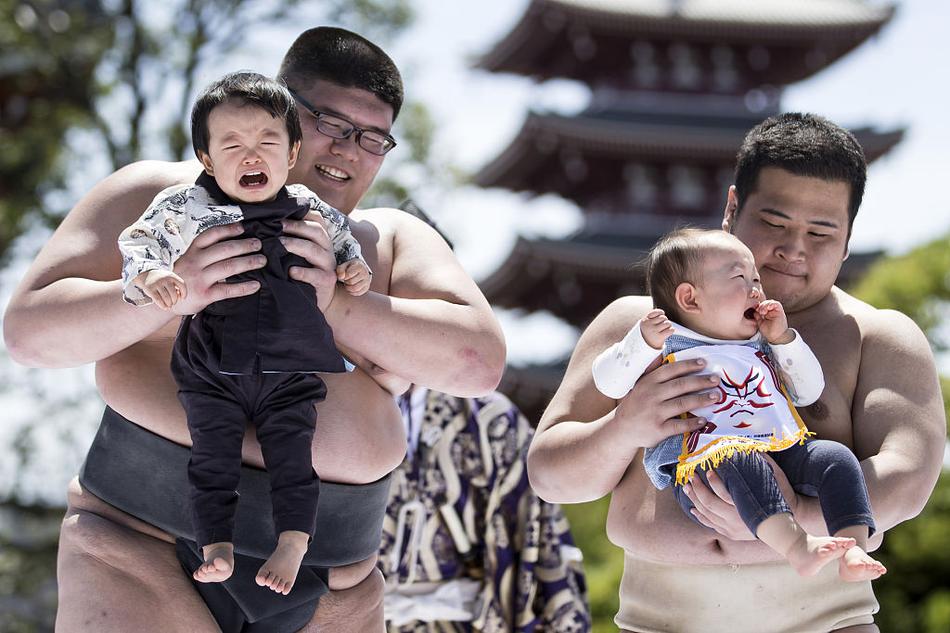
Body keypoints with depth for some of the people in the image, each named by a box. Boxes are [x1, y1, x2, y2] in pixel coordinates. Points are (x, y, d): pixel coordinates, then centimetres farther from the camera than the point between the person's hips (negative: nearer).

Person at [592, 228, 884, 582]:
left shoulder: (762, 349, 31)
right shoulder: (670, 347, 12)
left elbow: (809, 392, 31)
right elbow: (607, 381, 5)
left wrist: (783, 339, 19)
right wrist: (644, 342, -12)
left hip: (783, 453, 6)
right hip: (703, 461, -6)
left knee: (835, 457, -19)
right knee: (741, 461, -39)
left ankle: (853, 551, -34)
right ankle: (796, 549, -54)